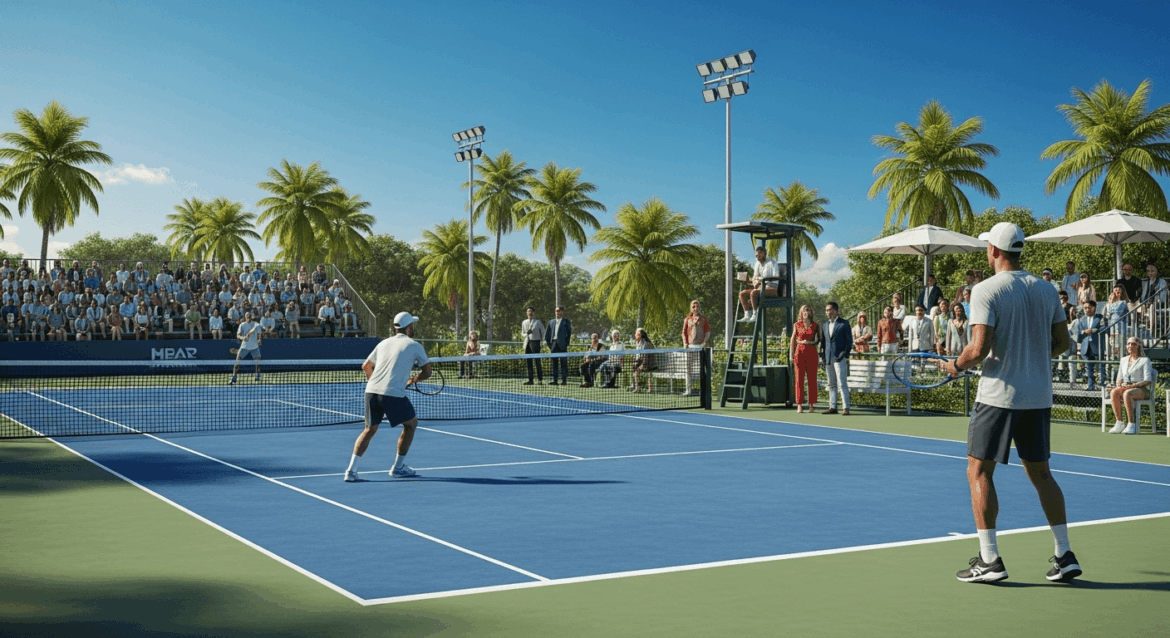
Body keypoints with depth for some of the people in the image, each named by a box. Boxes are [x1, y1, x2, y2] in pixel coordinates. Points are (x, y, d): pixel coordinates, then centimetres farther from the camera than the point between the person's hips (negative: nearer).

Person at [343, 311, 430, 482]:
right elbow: (427, 372, 10)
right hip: (393, 394, -5)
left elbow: (366, 367, 30)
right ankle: (398, 468, 21)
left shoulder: (384, 343, 21)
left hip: (371, 391, 5)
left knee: (369, 430, 18)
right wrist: (412, 380, 26)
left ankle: (351, 469, 5)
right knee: (411, 423, 17)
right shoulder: (414, 346, 6)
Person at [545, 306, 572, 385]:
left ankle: (564, 380, -1)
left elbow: (569, 334, 0)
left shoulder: (566, 322, 4)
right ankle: (555, 380, 7)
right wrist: (549, 343, 6)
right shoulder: (551, 322, 16)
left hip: (562, 345, -4)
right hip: (553, 344, 4)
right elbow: (547, 334, 17)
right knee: (554, 363, 4)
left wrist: (566, 344, -8)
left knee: (563, 363, -3)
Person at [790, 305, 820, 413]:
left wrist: (808, 342, -6)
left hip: (811, 353, 0)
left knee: (812, 379, -1)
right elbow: (793, 340, 9)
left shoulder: (815, 326, 8)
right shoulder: (797, 325, 8)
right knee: (799, 379, -3)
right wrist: (791, 355, 2)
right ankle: (799, 405, -1)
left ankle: (812, 405, 5)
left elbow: (819, 340, 11)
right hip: (800, 353, 0)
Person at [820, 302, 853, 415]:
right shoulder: (824, 325, 16)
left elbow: (849, 341, -1)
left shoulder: (844, 324, 0)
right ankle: (833, 407, 11)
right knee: (831, 384, 8)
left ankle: (845, 407, -9)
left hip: (840, 358, -6)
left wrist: (845, 355, -9)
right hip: (828, 359, 6)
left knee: (842, 383, -10)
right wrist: (823, 357, 12)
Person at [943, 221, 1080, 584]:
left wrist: (957, 365, 0)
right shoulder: (1045, 289, 7)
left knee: (979, 472, 2)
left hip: (1000, 394, -6)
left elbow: (979, 349, -18)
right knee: (1040, 473, 15)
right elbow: (1061, 342, 11)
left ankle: (989, 560, 0)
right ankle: (1065, 556, 14)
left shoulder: (987, 291, -11)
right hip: (1039, 395, 6)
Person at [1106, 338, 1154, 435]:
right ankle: (1119, 423, -33)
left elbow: (1148, 380, -7)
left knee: (1127, 394, -40)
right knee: (1114, 392, -32)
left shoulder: (1145, 360, 3)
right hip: (1125, 388, 5)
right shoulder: (1123, 360, 20)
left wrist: (1132, 386, -21)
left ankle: (1131, 425, -37)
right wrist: (1119, 385, -5)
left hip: (1142, 389, -4)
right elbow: (1119, 378, 20)